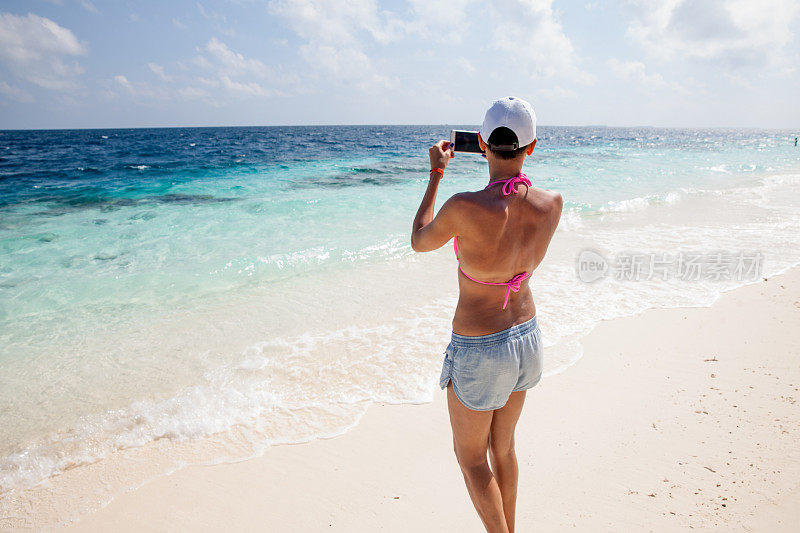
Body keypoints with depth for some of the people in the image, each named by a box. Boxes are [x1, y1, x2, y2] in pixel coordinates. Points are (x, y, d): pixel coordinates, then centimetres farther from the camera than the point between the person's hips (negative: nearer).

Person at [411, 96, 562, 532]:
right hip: (526, 335, 6)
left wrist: (436, 173, 1)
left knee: (471, 458, 19)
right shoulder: (552, 203, -12)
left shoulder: (464, 207, -29)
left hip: (479, 350, -6)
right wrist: (511, 167, 16)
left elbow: (419, 241, -7)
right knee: (503, 448, 28)